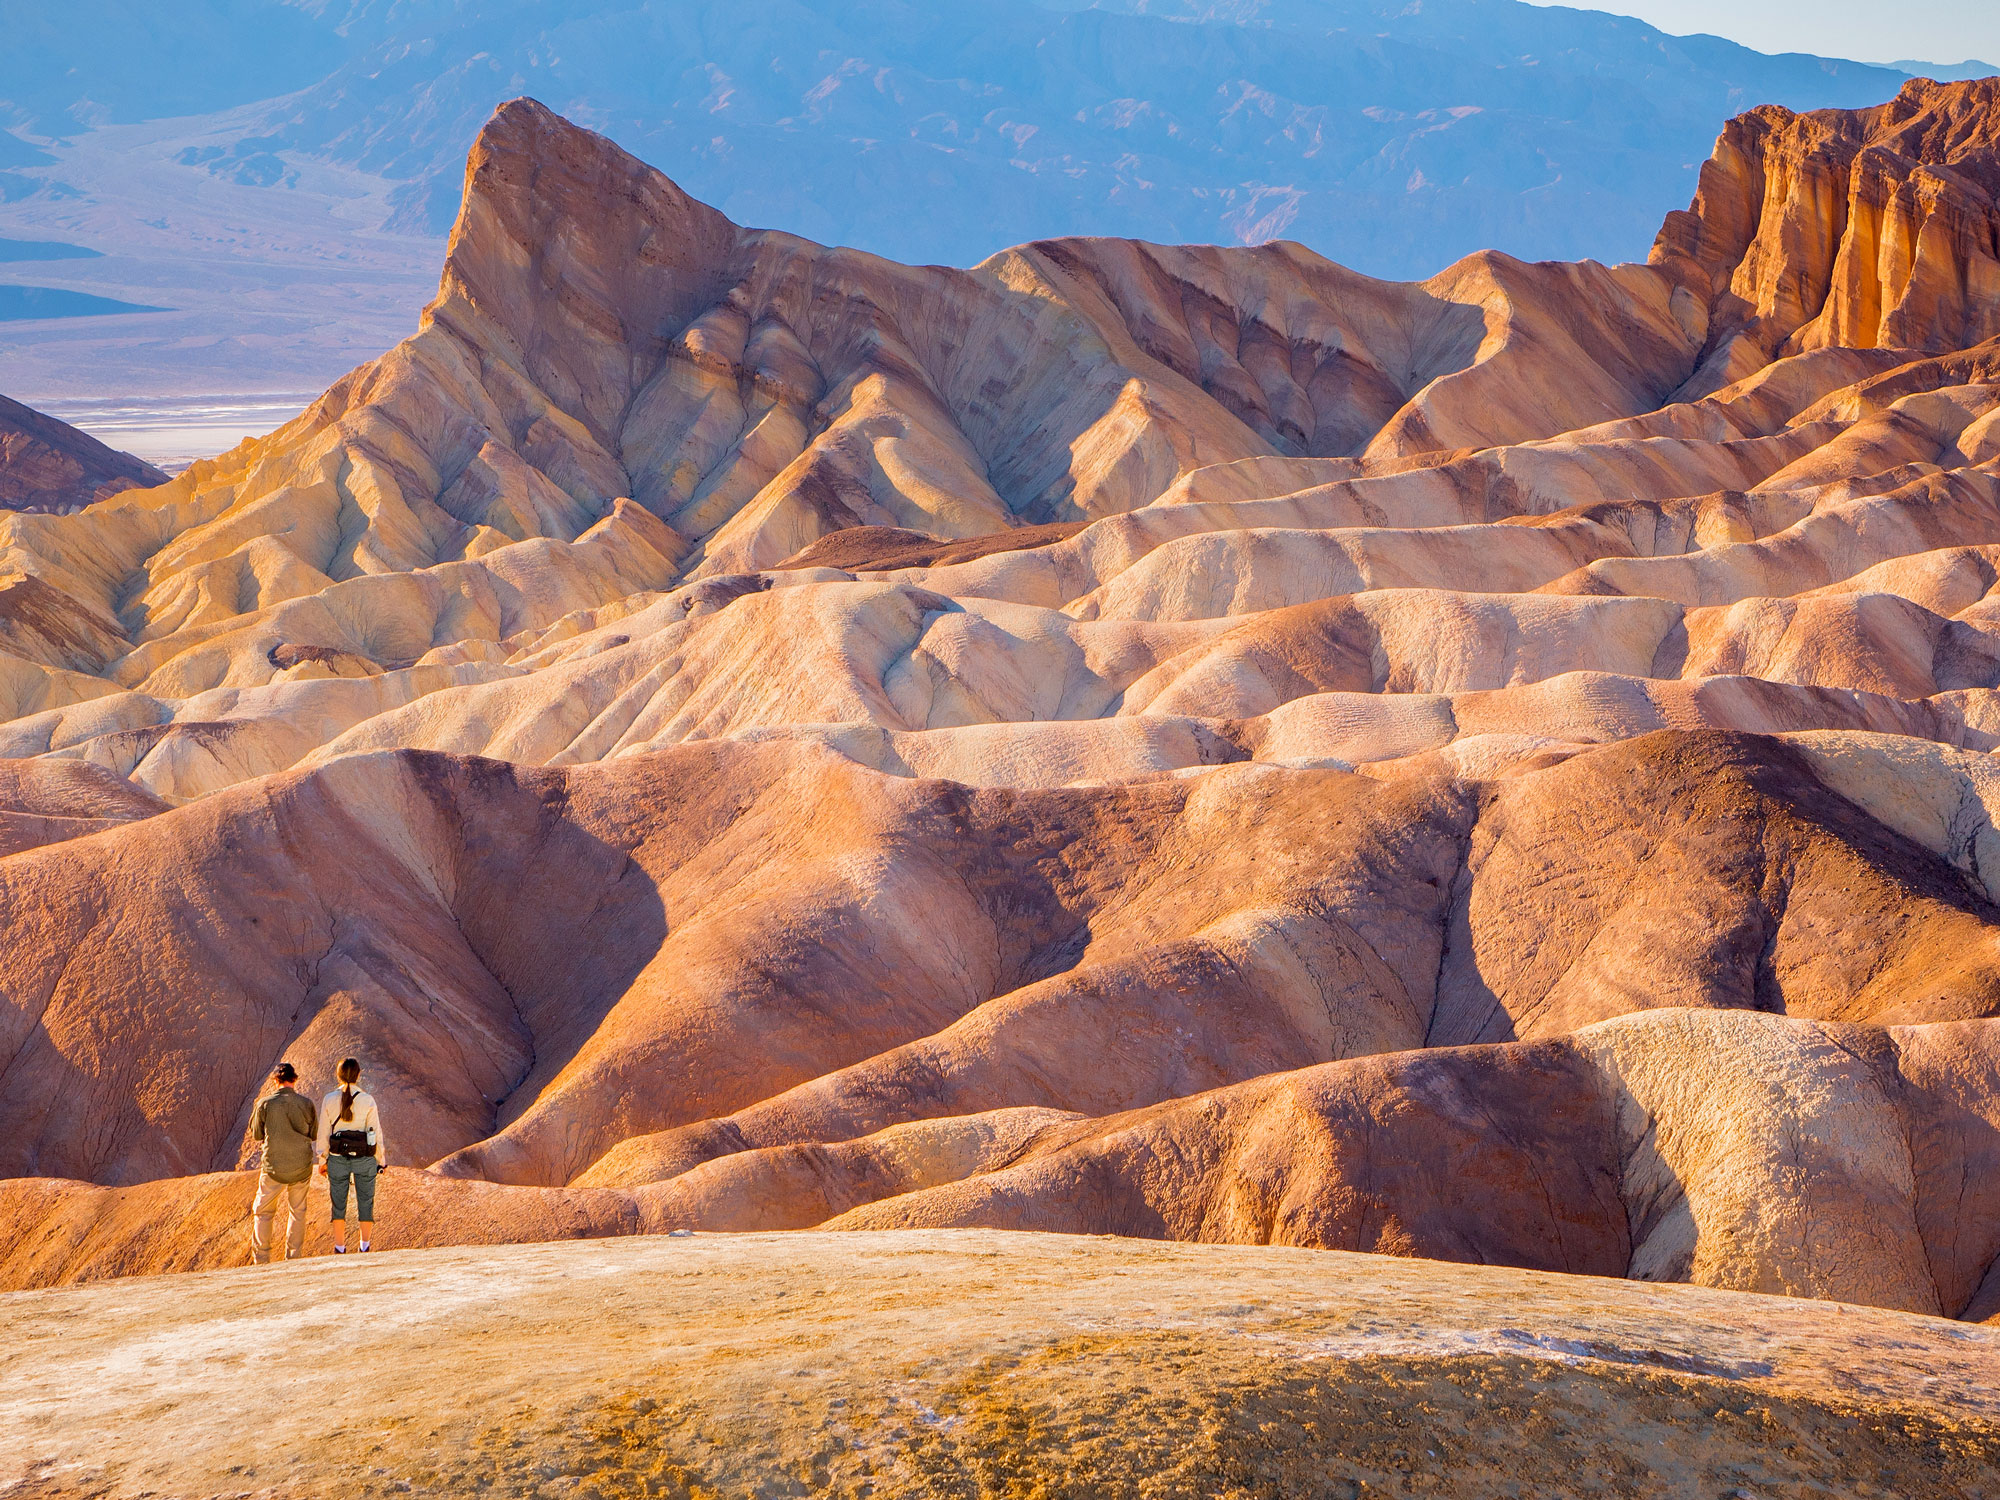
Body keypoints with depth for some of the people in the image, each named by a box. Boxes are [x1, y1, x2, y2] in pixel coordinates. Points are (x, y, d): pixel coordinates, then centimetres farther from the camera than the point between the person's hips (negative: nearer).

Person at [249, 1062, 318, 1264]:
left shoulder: (265, 1104, -9)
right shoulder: (306, 1104, -6)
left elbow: (257, 1135, 2)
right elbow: (314, 1134, 4)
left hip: (274, 1168, -1)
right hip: (301, 1167, 2)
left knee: (262, 1211, 13)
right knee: (297, 1211, 17)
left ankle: (261, 1259, 9)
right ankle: (294, 1258, 17)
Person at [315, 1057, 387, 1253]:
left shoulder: (330, 1100, -5)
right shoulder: (367, 1100, -10)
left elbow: (324, 1133, 0)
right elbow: (376, 1132, -5)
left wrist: (322, 1160, 10)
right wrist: (381, 1161, 5)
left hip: (338, 1158, 1)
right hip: (364, 1157, -1)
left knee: (338, 1203, 11)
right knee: (365, 1202, 11)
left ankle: (340, 1248, 13)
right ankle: (365, 1246, 15)